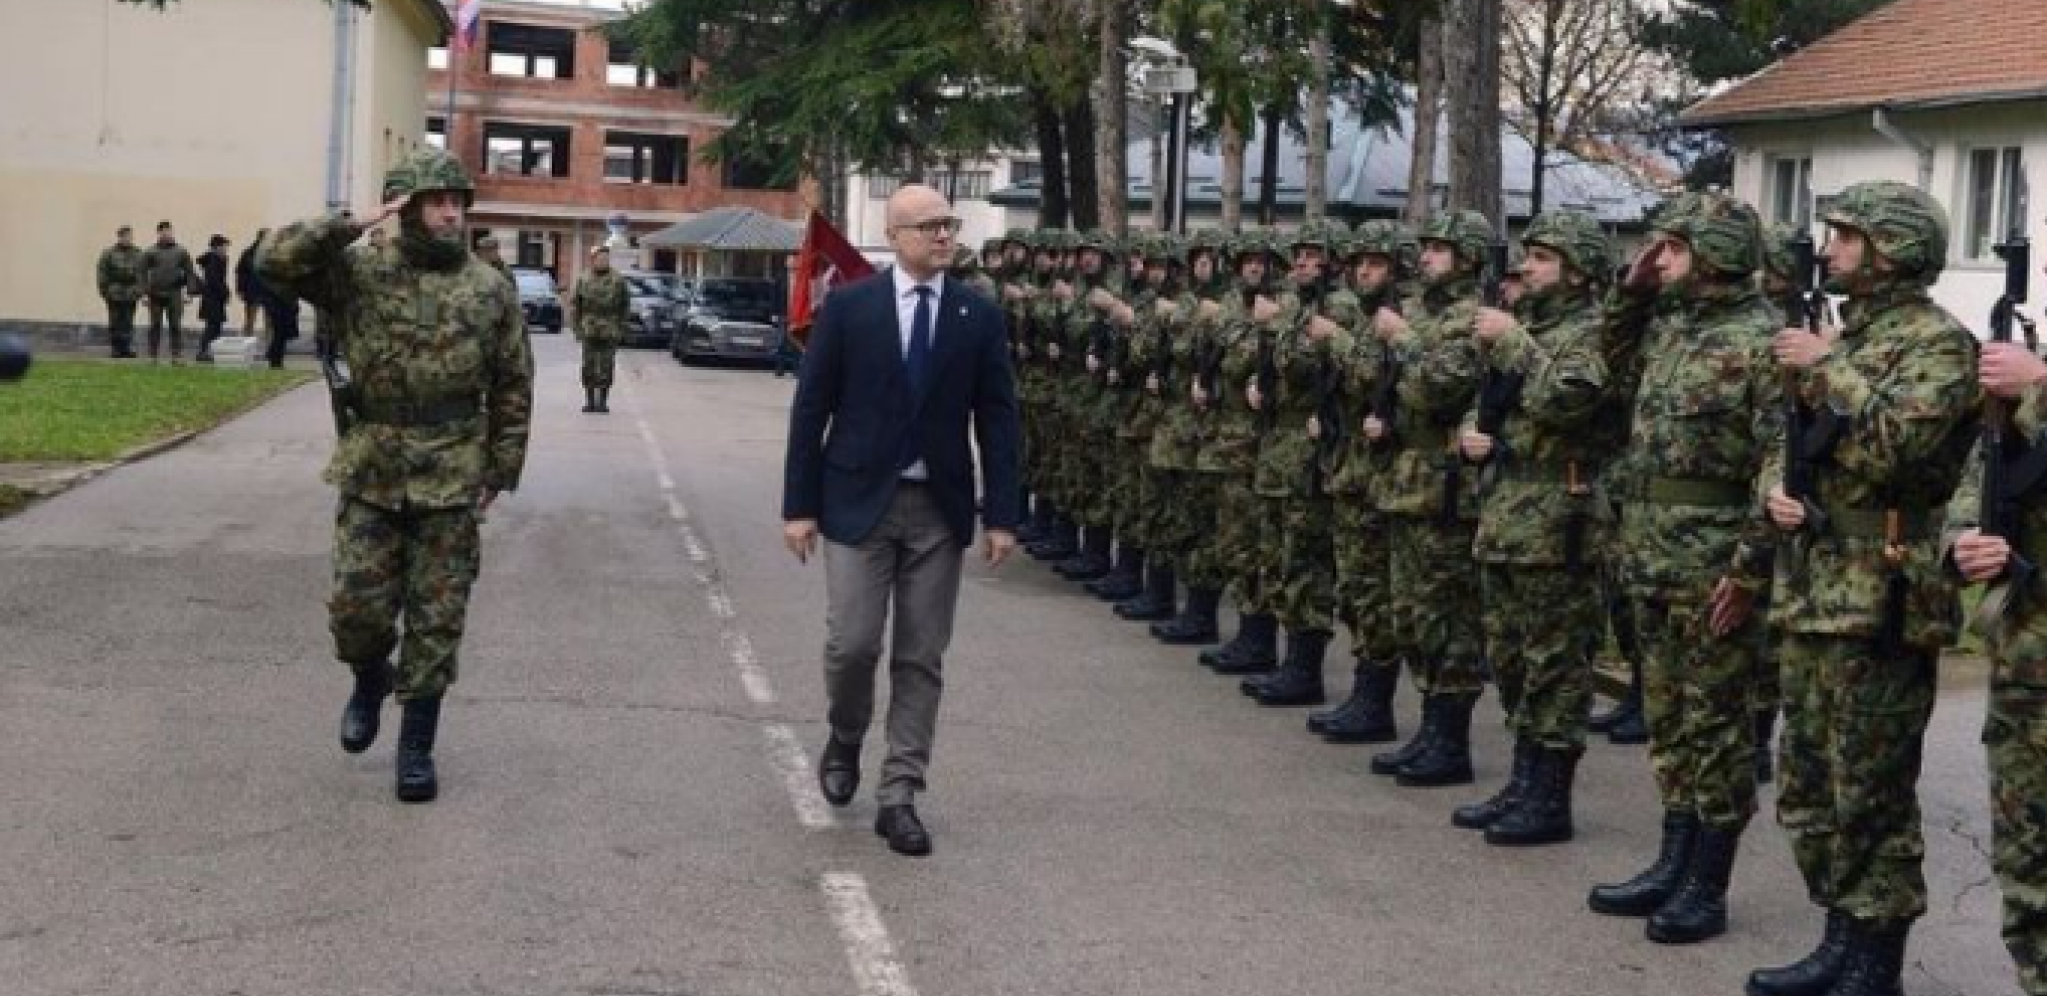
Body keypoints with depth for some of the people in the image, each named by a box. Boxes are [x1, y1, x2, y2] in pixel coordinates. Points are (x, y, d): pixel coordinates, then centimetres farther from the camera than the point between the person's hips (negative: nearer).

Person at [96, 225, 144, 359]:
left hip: (130, 296, 3)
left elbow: (142, 274, 12)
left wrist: (140, 290, 4)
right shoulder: (108, 254, 0)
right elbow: (103, 274, -2)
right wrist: (105, 291, -7)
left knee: (128, 323, 2)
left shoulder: (138, 254, 10)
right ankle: (115, 349, 4)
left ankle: (127, 348, 5)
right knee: (115, 323, 0)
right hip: (114, 295, -3)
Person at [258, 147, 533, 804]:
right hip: (372, 474, 0)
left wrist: (501, 473, 2)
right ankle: (371, 680, 32)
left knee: (435, 621, 3)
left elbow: (514, 389, 6)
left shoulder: (490, 291, 2)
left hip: (451, 481, 0)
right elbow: (274, 261, -14)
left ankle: (417, 748, 13)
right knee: (357, 607, -1)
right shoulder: (360, 274, 0)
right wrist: (353, 225, -16)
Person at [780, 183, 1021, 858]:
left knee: (921, 658, 3)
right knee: (852, 643, -4)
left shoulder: (979, 317, 3)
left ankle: (898, 797, 10)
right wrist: (800, 505, -4)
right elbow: (811, 408, -1)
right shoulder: (848, 307, -2)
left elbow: (997, 418, 3)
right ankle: (844, 742, 27)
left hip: (940, 507, 2)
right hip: (859, 499, -2)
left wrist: (1001, 515, -2)